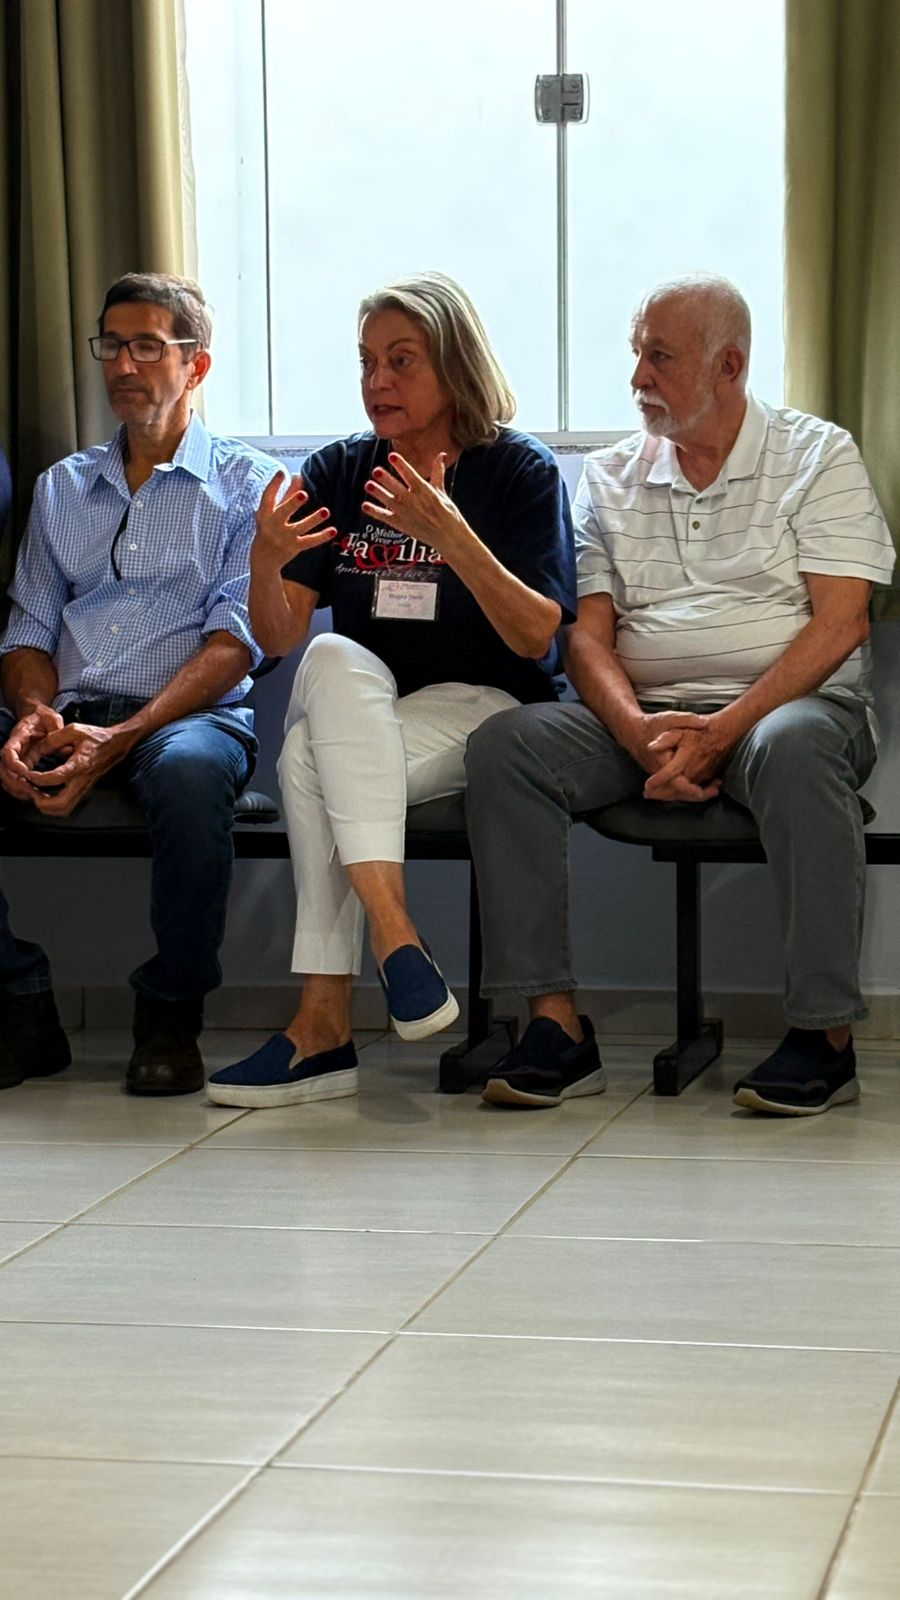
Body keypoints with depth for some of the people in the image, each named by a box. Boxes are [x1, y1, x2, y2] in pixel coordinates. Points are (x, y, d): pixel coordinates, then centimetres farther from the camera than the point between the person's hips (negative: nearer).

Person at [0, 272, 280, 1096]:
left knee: (189, 767, -40)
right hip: (68, 716, 4)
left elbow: (233, 644, -4)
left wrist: (120, 740, -19)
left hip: (188, 713, -4)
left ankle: (171, 1016, -20)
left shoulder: (248, 485, 8)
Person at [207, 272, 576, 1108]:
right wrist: (266, 561, -19)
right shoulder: (336, 472, 9)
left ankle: (323, 1022, -31)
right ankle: (391, 927, -41)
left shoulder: (520, 472, -1)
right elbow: (278, 638, 2)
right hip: (351, 714, 4)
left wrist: (453, 538, -25)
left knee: (309, 760, -31)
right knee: (335, 658, -33)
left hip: (476, 707, -4)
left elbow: (536, 637, -11)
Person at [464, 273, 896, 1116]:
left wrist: (724, 730, -19)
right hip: (646, 713, 4)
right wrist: (642, 733, -15)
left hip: (789, 702, -4)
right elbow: (587, 635, 7)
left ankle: (824, 1034, -31)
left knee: (790, 748, -39)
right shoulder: (610, 477, 15)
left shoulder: (817, 455, 4)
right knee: (504, 745, -22)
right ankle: (555, 1023, -24)